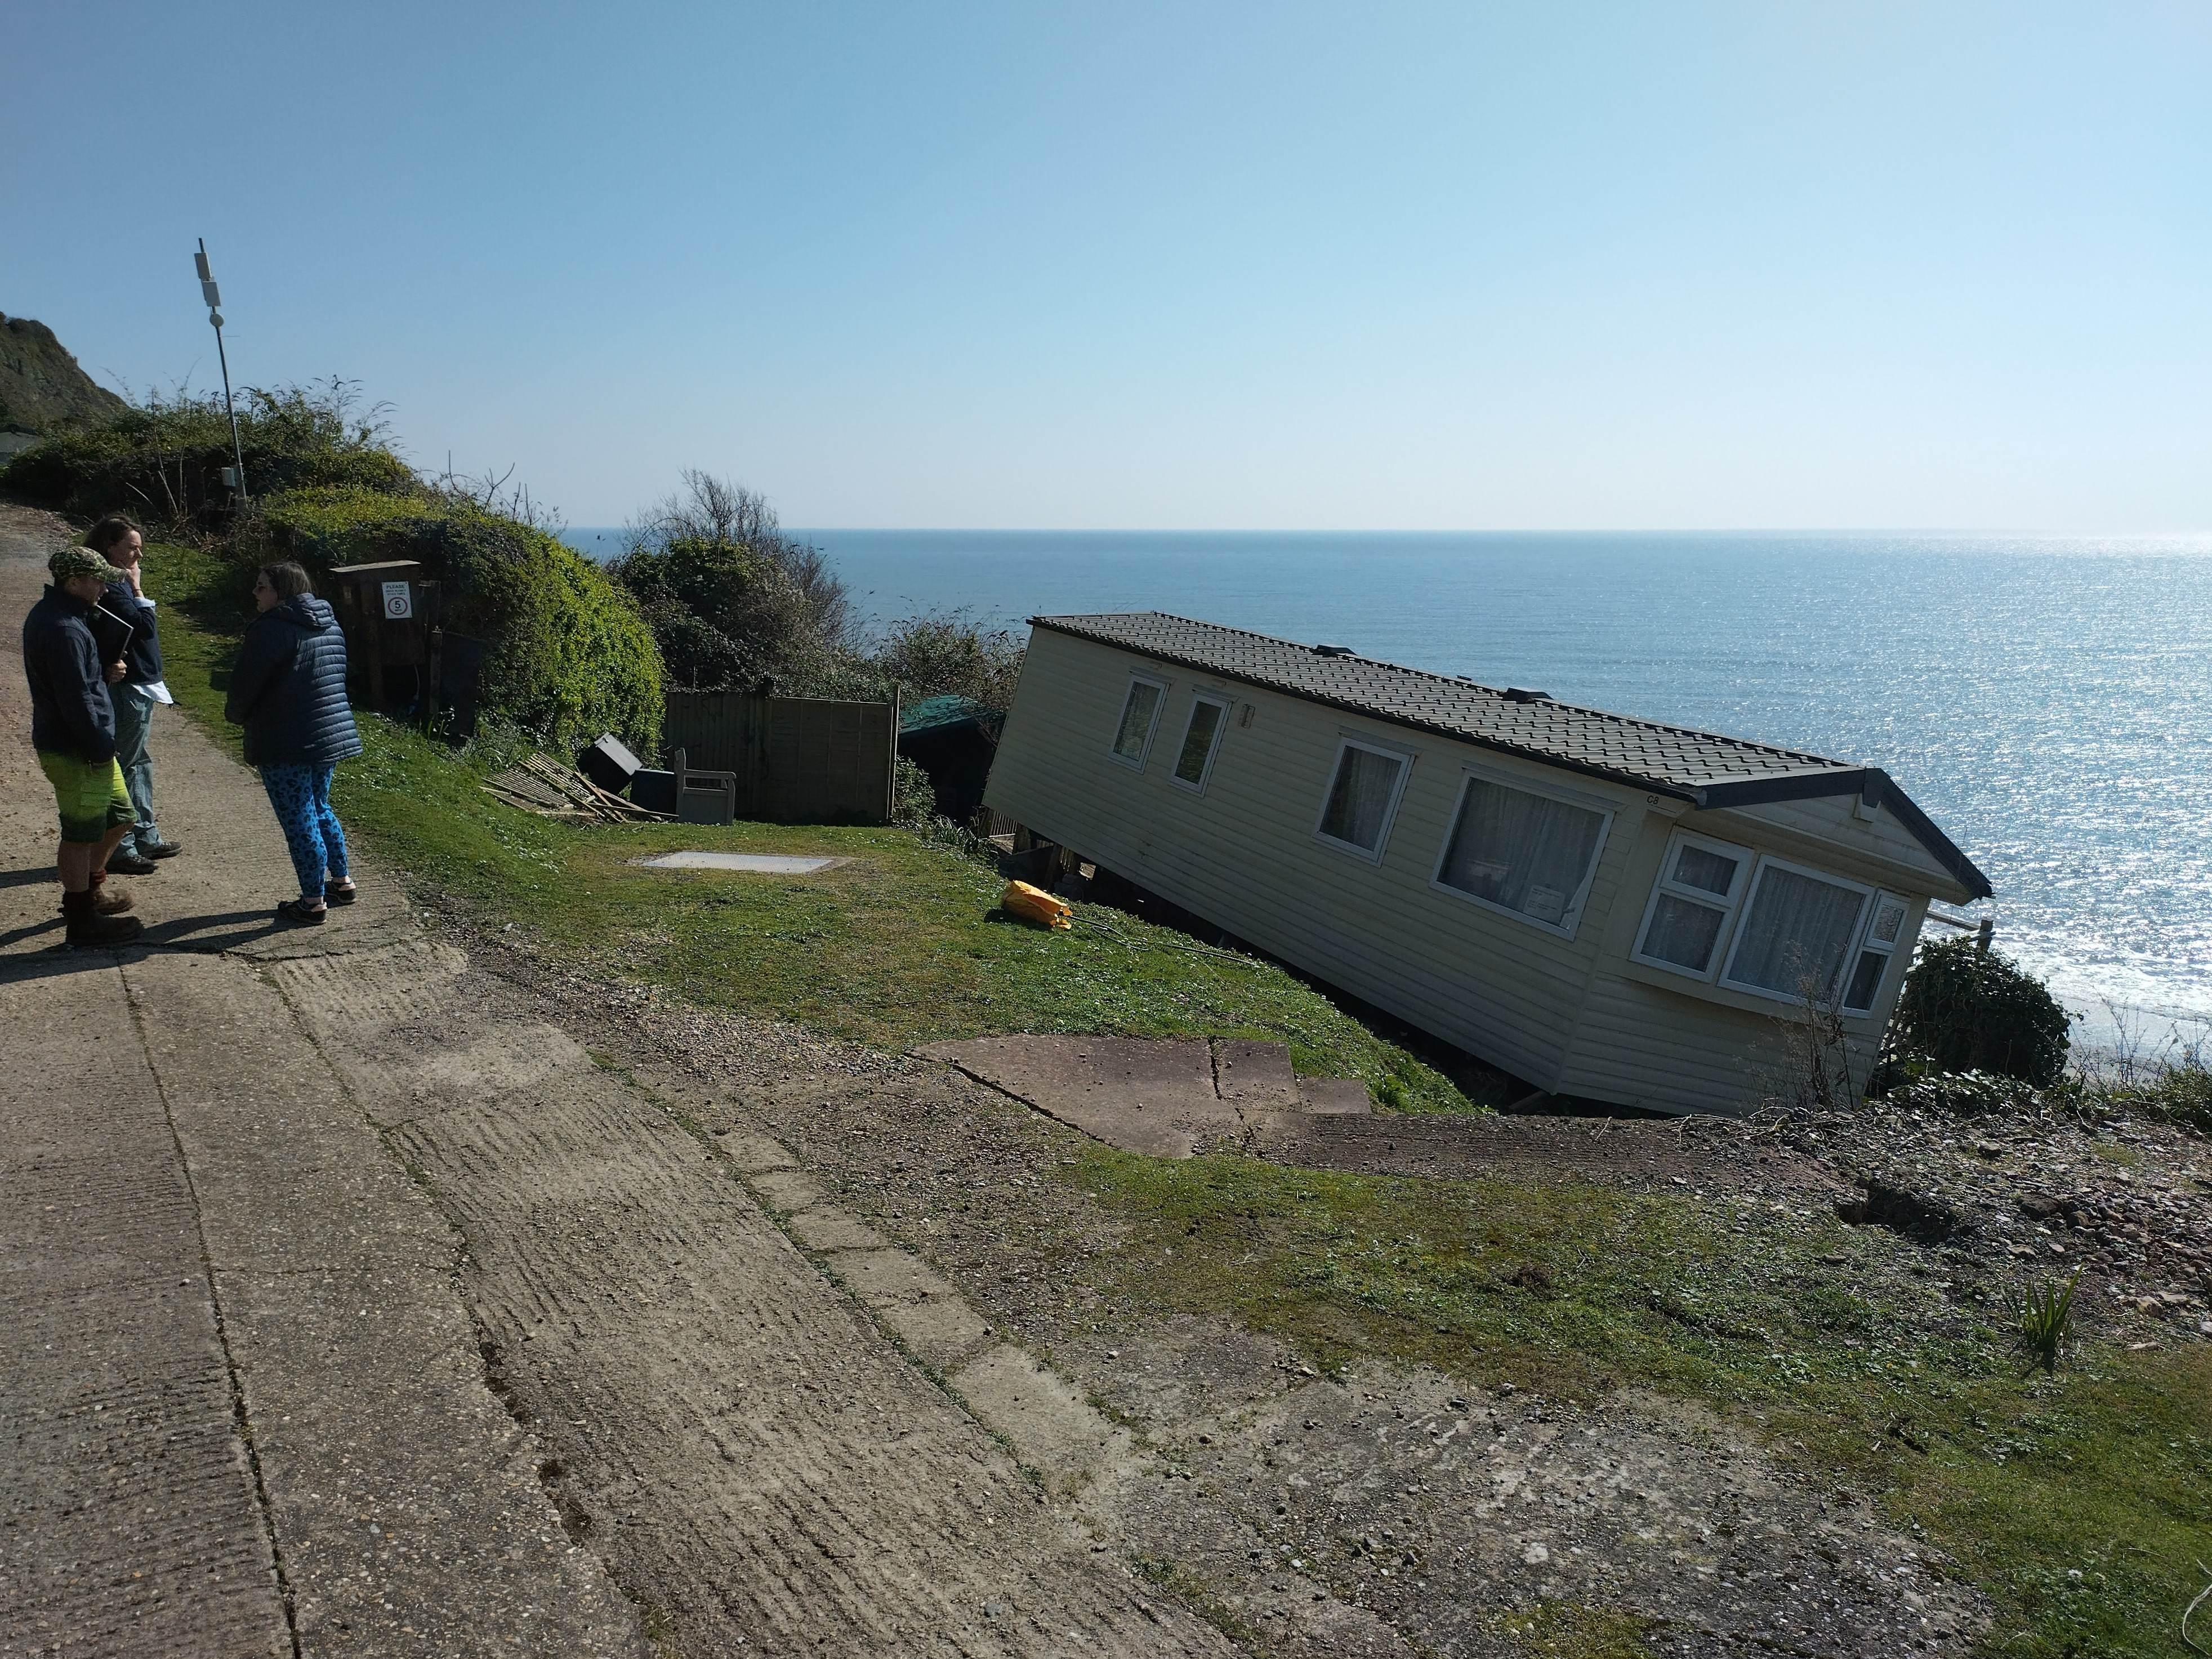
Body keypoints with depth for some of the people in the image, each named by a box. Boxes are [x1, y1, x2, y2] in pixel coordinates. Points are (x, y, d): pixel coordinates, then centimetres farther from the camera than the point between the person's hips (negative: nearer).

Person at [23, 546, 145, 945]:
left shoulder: (52, 614, 11)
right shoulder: (63, 629, -23)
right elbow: (76, 699, -24)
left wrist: (105, 673, 3)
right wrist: (100, 749, -18)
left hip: (89, 745, 10)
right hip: (76, 751, -10)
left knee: (120, 817, 20)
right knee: (82, 834, 1)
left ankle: (87, 892, 36)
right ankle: (82, 921, 13)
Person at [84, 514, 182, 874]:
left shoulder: (119, 582, 14)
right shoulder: (111, 588, -18)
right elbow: (144, 626, -23)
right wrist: (138, 590, -13)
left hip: (139, 687, 11)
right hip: (129, 690, -11)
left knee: (139, 764, 18)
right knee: (125, 767, -4)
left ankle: (146, 837, 29)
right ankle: (119, 849, 2)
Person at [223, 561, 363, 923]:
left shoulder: (272, 628, -16)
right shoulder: (329, 625, 10)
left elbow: (246, 682, -13)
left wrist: (235, 714, 9)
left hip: (287, 743, -8)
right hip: (332, 736, 8)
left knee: (299, 822, 0)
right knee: (319, 810, 23)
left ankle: (313, 902, 7)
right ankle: (342, 882, 30)